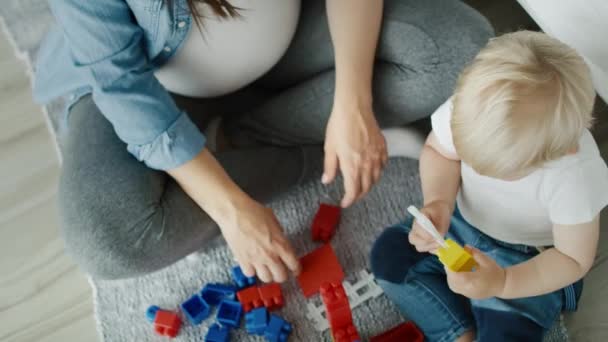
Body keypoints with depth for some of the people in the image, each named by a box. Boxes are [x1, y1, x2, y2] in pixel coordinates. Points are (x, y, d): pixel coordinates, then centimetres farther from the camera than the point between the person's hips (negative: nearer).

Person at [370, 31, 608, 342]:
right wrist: (438, 203, -27)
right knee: (388, 254, -6)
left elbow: (575, 259, -20)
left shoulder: (576, 177, -35)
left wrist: (503, 283, -35)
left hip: (531, 260, -4)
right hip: (462, 221, 5)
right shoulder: (469, 106, -29)